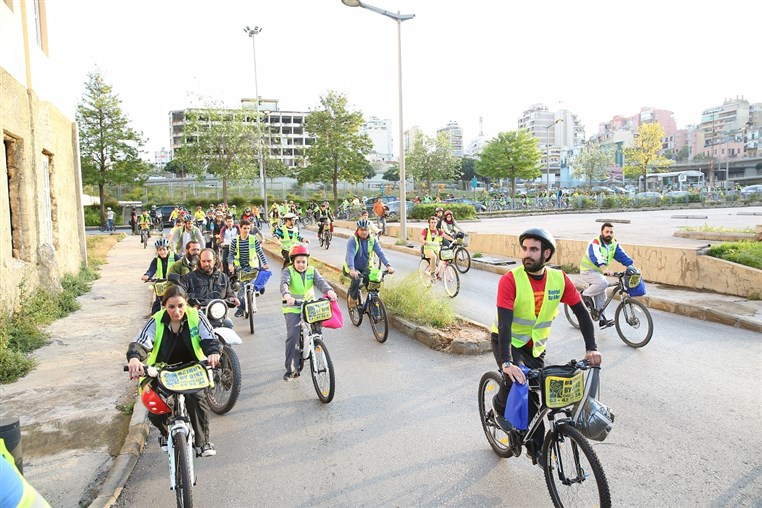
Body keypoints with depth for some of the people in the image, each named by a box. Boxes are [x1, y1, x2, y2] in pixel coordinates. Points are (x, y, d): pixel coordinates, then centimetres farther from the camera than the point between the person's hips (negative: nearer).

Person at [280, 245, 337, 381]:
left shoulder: (312, 271, 4)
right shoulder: (288, 271, -5)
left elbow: (320, 282, -14)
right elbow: (284, 283, -25)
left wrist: (329, 291, -36)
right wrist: (287, 295, -48)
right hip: (292, 309, -3)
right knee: (292, 336, -13)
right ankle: (291, 369, -6)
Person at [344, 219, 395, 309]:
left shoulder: (372, 240, -8)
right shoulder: (352, 240, -18)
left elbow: (380, 253, -18)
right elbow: (350, 255, -32)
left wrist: (388, 265, -34)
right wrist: (352, 270, -49)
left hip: (365, 268, 3)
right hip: (352, 268, -3)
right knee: (357, 279, -33)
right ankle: (352, 299, -7)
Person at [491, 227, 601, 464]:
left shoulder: (560, 279, -13)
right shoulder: (510, 280, -25)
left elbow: (582, 312, -6)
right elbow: (504, 323, -31)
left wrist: (591, 348, -18)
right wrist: (507, 363, -41)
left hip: (536, 345, 4)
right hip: (508, 341, -4)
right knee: (516, 379, -28)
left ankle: (536, 447, 25)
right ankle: (500, 406, 5)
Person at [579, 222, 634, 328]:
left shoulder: (614, 244, -3)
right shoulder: (595, 243, -25)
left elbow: (622, 256, -10)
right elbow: (596, 257, -42)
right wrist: (604, 269, -58)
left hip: (599, 272, 8)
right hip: (588, 271, -8)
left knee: (601, 296, 11)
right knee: (603, 283, -32)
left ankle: (601, 319, 22)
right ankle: (584, 296, -13)